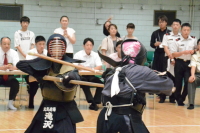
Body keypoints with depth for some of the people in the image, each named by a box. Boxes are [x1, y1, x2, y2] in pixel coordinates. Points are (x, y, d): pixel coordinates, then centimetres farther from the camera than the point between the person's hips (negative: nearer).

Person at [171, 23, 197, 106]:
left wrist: (194, 51, -7)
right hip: (179, 63, -1)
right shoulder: (177, 41, -4)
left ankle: (181, 99, 6)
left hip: (189, 63, 1)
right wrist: (183, 52, -17)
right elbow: (173, 54, -4)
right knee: (178, 82, 8)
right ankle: (177, 98, 25)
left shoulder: (194, 40, 2)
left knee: (188, 81, -9)